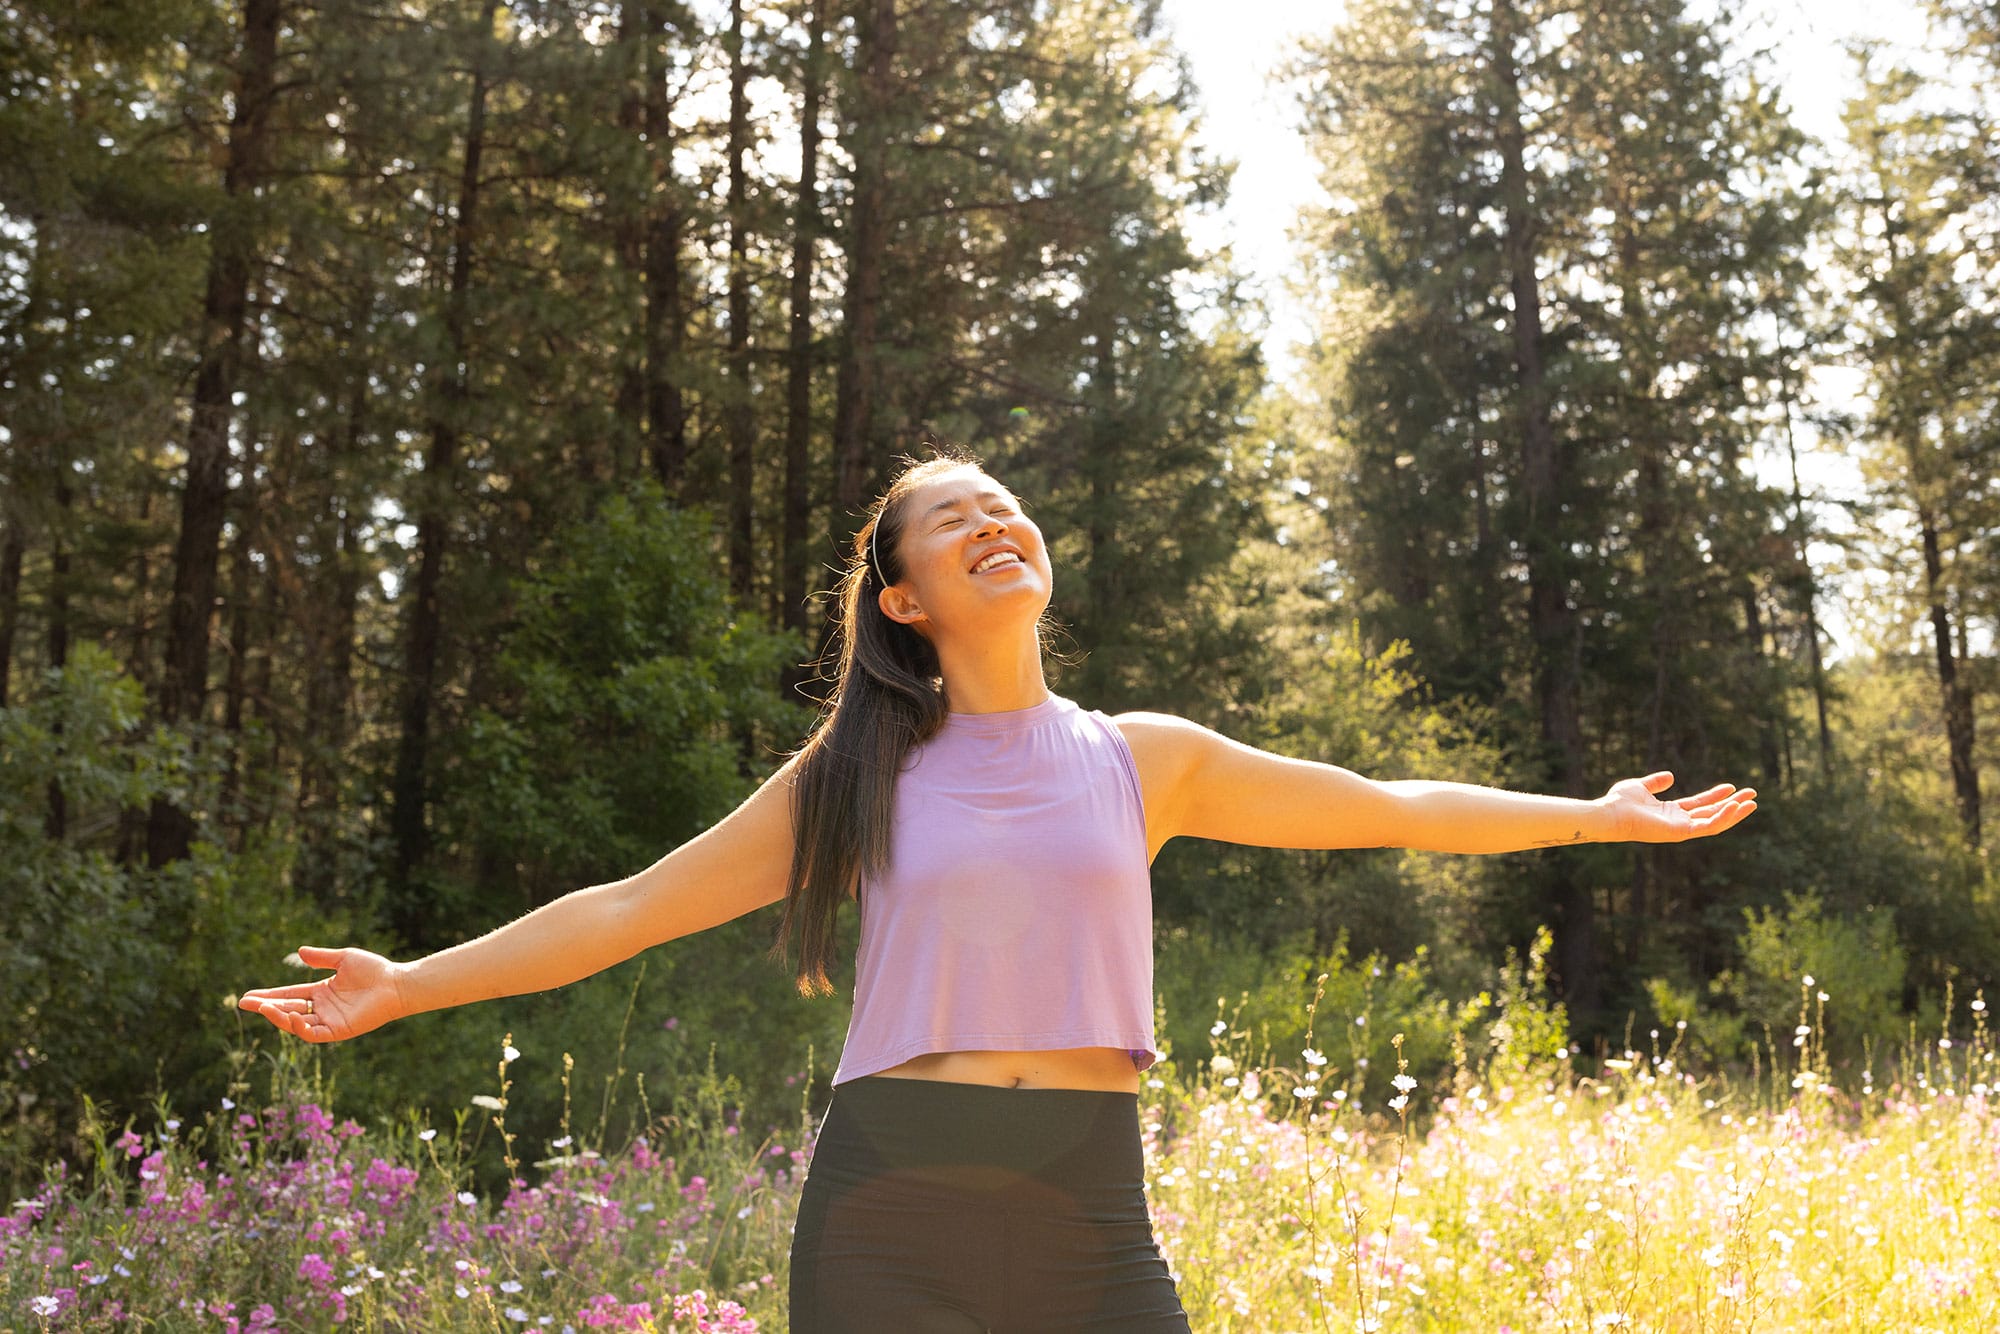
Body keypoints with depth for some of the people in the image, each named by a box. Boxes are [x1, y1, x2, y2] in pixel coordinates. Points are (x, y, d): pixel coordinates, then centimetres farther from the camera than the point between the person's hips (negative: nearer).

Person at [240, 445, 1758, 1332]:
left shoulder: (1144, 758, 8)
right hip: (890, 1204, -1)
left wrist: (1597, 813, 16)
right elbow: (633, 907, 6)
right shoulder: (859, 773, 5)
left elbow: (1388, 807, 14)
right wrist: (413, 984, 4)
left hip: (1088, 1212, 1)